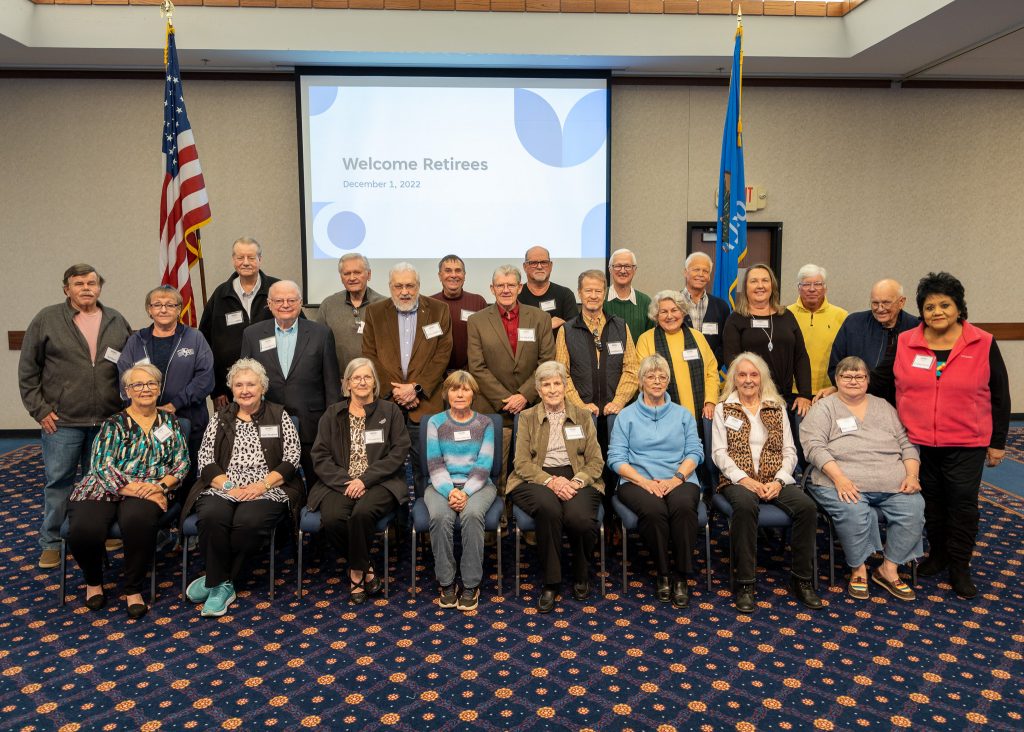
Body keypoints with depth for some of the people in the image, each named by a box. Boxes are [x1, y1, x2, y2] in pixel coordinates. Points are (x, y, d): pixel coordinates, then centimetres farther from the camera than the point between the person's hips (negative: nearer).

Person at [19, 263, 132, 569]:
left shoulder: (117, 322, 7)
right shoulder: (46, 320, 0)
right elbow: (28, 369, 2)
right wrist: (40, 409, -4)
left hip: (108, 421, 2)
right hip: (62, 421, -2)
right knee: (57, 482, 5)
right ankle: (51, 542, 18)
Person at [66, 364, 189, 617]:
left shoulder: (170, 421, 13)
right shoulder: (115, 424, 5)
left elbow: (182, 462, 8)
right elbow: (102, 466, -6)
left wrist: (161, 486, -11)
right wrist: (137, 489, -17)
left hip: (150, 490, 0)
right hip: (104, 490, 0)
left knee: (138, 521, -36)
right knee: (84, 531, -30)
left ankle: (133, 589, -12)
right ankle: (93, 581, 6)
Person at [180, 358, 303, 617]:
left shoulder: (279, 416, 11)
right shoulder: (220, 418, 16)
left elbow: (292, 458, 2)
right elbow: (205, 460, 7)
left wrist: (263, 484, -11)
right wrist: (229, 486, -9)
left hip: (267, 490, -2)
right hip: (222, 488, 2)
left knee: (249, 522, -33)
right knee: (212, 517, -32)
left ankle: (215, 581, -10)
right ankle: (222, 585, -13)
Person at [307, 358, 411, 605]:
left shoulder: (390, 411, 9)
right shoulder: (332, 414, 14)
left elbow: (399, 451, -1)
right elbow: (320, 456, 5)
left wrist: (365, 479, -12)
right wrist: (346, 482, -12)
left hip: (379, 483, -2)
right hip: (340, 483, 2)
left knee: (362, 513, -33)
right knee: (332, 518, -29)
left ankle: (356, 572, -8)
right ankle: (366, 568, -5)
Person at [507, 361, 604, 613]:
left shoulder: (582, 416, 14)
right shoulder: (527, 417, 11)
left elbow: (596, 460, 7)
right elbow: (522, 462, 0)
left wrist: (577, 481, -13)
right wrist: (550, 480, -16)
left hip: (576, 479, 1)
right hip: (537, 479, -1)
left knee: (580, 518, -32)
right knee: (549, 509, -36)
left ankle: (581, 576, 1)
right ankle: (550, 582, -18)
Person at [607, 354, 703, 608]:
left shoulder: (683, 415, 20)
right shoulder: (626, 416, 13)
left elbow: (695, 452, 8)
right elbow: (616, 458, 3)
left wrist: (677, 478, -12)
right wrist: (645, 481, -12)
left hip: (679, 480, 1)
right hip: (637, 481, -1)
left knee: (683, 506, -34)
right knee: (653, 510, -35)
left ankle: (681, 576, -19)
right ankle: (662, 574, -14)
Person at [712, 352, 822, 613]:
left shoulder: (777, 408, 17)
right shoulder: (723, 409, 11)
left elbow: (790, 451, 10)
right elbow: (719, 452, 1)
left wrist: (779, 480, -8)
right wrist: (744, 479, -14)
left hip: (776, 479, 3)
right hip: (739, 479, -2)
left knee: (807, 506, -27)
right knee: (745, 505, -37)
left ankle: (802, 580, -11)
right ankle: (744, 584, -27)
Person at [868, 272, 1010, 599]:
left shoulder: (983, 345, -4)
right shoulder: (905, 343, -1)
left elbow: (999, 398, 1)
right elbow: (878, 379, 8)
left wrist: (998, 443, 1)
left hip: (966, 446, -1)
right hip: (917, 443, 2)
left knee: (962, 503, 4)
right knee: (930, 501, 12)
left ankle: (960, 566, 18)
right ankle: (937, 553, 31)